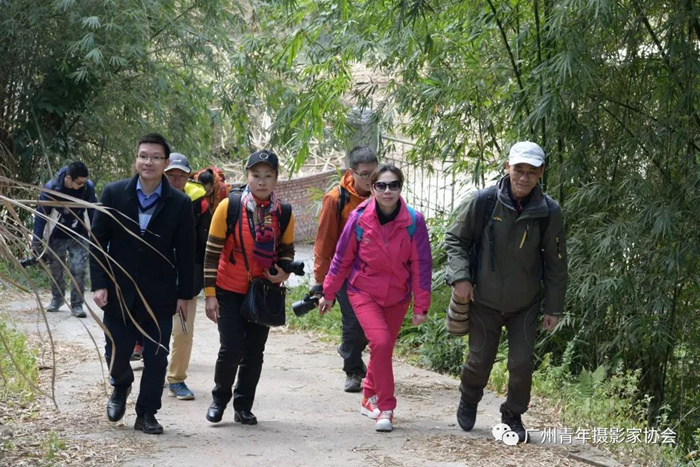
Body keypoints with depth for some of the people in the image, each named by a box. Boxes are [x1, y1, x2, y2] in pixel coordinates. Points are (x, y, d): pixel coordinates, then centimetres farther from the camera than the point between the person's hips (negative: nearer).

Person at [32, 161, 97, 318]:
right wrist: (36, 243, -11)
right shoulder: (51, 189, -22)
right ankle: (57, 299, 33)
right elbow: (40, 215, -13)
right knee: (55, 270, 12)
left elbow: (92, 211, -2)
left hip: (79, 237, 0)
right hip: (57, 237, 0)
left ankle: (77, 305, 2)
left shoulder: (88, 187, -17)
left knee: (78, 270, -8)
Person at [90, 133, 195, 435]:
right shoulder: (114, 194, -3)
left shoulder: (180, 203, -4)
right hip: (119, 293, 0)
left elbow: (185, 252, 0)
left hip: (159, 296, 0)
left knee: (156, 358, 2)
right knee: (116, 353, 6)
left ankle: (146, 414, 16)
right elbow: (98, 241, -1)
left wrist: (184, 294, -1)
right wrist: (99, 284, -7)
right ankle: (121, 387, 38)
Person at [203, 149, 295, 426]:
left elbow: (287, 250, 12)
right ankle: (219, 399, 17)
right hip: (230, 291, -3)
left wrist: (283, 272, -10)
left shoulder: (283, 214, -3)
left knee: (254, 353, 7)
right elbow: (212, 252, -8)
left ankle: (243, 407, 23)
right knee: (231, 349, -8)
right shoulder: (228, 206, -12)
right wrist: (210, 294, -10)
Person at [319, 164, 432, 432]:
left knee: (384, 348, 10)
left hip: (397, 295, 2)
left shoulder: (414, 221, -13)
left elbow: (421, 265, -6)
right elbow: (342, 259, 0)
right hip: (364, 291, -2)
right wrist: (328, 293, 6)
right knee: (380, 342, -20)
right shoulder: (359, 219, -13)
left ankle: (370, 398, 35)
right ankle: (386, 407, -10)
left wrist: (421, 306, -4)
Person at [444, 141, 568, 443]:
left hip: (525, 304, 1)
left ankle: (513, 416, 22)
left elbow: (555, 263, -2)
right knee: (480, 361, 8)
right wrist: (460, 277, -15)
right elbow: (454, 239, -2)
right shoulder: (483, 202, -15)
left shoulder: (549, 212, -11)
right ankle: (468, 401, 39)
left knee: (522, 363, -2)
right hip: (485, 301, -1)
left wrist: (553, 308, 0)